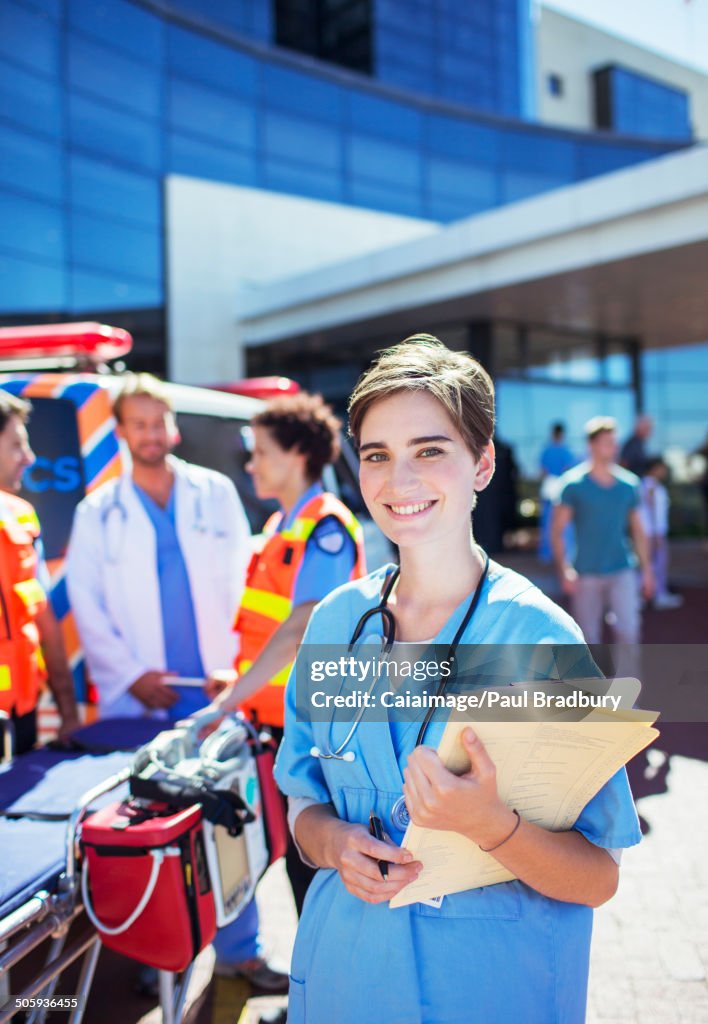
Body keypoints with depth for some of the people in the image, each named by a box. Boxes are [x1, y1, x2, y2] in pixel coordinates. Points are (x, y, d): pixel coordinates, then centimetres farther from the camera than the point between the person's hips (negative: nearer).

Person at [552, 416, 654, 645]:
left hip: (622, 572, 2)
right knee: (589, 637, 7)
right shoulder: (573, 484, -6)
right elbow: (557, 530, -6)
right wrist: (564, 570, -16)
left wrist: (647, 569, 12)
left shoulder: (629, 484, 5)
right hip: (586, 574, -2)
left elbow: (638, 530, 14)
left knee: (628, 630, -10)